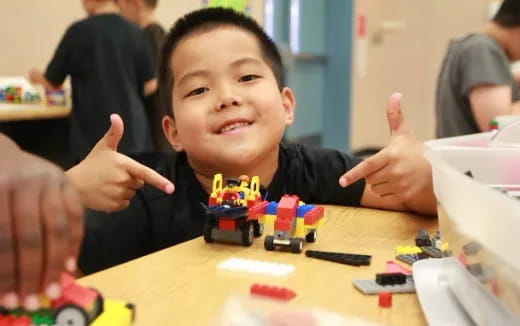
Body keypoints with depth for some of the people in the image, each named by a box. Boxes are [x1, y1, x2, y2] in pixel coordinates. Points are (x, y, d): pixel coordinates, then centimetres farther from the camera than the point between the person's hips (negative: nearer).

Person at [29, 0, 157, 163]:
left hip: (93, 135, -3)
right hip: (133, 134, 3)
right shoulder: (135, 33, -1)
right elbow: (150, 86, 2)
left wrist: (37, 77, 24)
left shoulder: (80, 31, -7)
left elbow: (53, 82, 2)